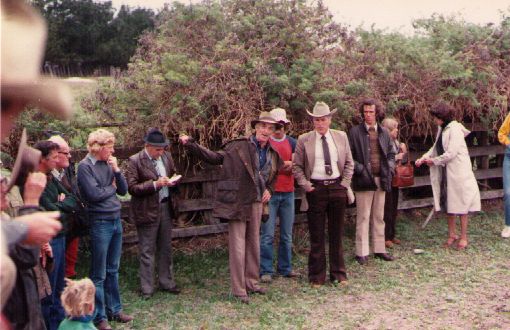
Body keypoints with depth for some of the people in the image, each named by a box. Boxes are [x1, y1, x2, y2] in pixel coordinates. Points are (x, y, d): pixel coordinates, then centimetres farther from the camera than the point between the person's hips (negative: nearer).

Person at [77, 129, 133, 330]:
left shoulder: (108, 164, 9)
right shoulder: (85, 166, -10)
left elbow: (124, 190, 8)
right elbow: (94, 194, -19)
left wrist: (116, 170, -5)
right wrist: (112, 188, -4)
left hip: (116, 220, 7)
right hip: (100, 222, -7)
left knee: (113, 270, 16)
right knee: (99, 275, 2)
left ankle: (114, 310, 27)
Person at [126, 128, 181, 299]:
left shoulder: (166, 156, 6)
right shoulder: (135, 161, -11)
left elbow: (173, 174, 22)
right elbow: (132, 187, -15)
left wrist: (172, 181, -2)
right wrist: (155, 184, -22)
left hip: (165, 207, 6)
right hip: (147, 210, -5)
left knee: (166, 248, 15)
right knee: (147, 251, 3)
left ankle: (167, 283, 27)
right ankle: (146, 289, 13)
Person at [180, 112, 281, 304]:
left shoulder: (272, 153, 9)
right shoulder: (239, 146, -9)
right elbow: (215, 157, -4)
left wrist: (269, 190, 8)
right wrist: (190, 145, -12)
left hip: (257, 202, 6)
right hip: (238, 202, -6)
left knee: (254, 243, 14)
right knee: (237, 245, -3)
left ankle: (251, 282, 28)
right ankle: (238, 289, 5)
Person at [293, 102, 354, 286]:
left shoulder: (341, 137, 7)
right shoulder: (304, 140, 0)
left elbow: (349, 163, 11)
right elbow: (297, 166, 3)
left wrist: (345, 184, 0)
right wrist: (306, 185, -7)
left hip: (337, 187, 2)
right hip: (315, 189, -2)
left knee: (337, 234, 9)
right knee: (316, 236, 2)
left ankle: (338, 274, 20)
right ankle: (317, 276, 13)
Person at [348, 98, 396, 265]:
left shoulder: (384, 133, 11)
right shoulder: (355, 132, -3)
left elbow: (391, 154, 19)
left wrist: (389, 167, 2)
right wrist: (359, 169, -15)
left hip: (381, 180, 5)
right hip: (364, 180, -4)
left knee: (379, 217, 12)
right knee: (363, 217, -1)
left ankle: (379, 249, 21)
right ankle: (362, 252, 4)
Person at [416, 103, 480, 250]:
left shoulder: (455, 130, -16)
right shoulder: (442, 129, 10)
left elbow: (451, 153, -21)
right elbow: (436, 147, 15)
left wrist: (434, 161, -10)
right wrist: (424, 158, 0)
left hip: (458, 171, -8)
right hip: (446, 171, 8)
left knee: (461, 204, 1)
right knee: (448, 203, 11)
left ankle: (463, 237, 10)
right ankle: (452, 234, 21)